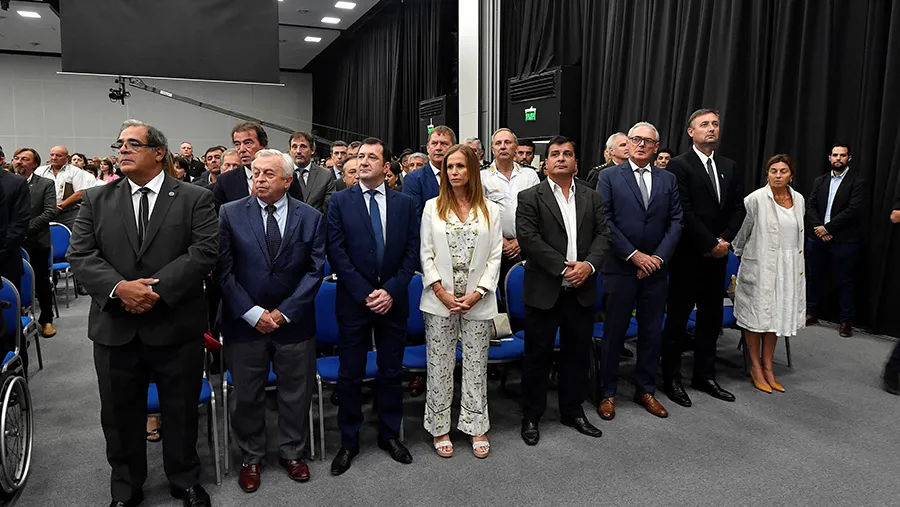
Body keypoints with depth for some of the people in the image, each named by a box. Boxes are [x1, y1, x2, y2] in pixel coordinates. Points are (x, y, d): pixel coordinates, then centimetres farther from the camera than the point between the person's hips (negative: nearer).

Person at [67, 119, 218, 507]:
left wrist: (158, 288, -20)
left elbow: (205, 251, -12)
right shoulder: (97, 200, 7)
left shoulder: (195, 199, -1)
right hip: (115, 326, 3)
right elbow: (80, 254, -1)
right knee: (119, 414, 16)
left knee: (181, 411, 12)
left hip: (177, 326, -2)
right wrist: (119, 287, -18)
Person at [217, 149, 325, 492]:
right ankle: (250, 458, 33)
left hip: (294, 322, 1)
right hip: (244, 322, 0)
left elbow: (315, 270, -4)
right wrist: (253, 313, -12)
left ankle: (292, 453, 34)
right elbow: (224, 271, -6)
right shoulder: (230, 214, -3)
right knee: (247, 396, 12)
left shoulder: (311, 217, -1)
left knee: (296, 395, 13)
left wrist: (284, 312, -10)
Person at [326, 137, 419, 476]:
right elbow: (337, 252, -7)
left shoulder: (405, 203, 5)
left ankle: (390, 435, 29)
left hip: (393, 300, 2)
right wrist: (366, 293, -12)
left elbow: (412, 251, 1)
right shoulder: (340, 201, 0)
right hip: (354, 301, -1)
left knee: (391, 372, 12)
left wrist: (391, 291, -10)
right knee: (350, 375, 7)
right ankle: (349, 441, 22)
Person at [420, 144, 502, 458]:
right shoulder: (433, 207, 6)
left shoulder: (490, 209, 6)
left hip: (477, 302, 0)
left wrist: (478, 292, -9)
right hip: (440, 300, 0)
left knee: (476, 366, 9)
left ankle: (476, 427, 22)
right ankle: (440, 428, 20)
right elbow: (426, 253, 2)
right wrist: (441, 291, -9)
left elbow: (495, 256, 2)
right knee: (440, 366, 6)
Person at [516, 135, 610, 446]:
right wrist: (564, 267, -17)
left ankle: (572, 410, 31)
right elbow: (528, 238, -13)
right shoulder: (530, 198, -2)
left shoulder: (591, 197, 11)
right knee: (538, 355, 6)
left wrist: (589, 265, -14)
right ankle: (531, 416, 20)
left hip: (582, 291, 4)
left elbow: (603, 234, 4)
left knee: (578, 354, 14)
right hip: (544, 291, -4)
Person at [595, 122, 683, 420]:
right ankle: (607, 393, 17)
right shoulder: (610, 177, -1)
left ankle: (646, 390, 27)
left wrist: (659, 256, -8)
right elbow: (605, 221, -8)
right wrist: (634, 255, -13)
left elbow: (676, 221, 5)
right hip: (620, 268, -3)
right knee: (614, 333, 5)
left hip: (656, 268, 4)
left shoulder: (668, 180, 9)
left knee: (652, 332, 11)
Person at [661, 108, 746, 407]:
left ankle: (705, 376, 24)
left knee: (712, 317, 12)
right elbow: (684, 212, -14)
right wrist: (710, 244, -14)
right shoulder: (679, 165, -8)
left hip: (717, 256, 6)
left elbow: (738, 209, 8)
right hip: (688, 255, -6)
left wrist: (725, 240, -7)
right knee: (678, 317, 3)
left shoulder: (730, 167, 12)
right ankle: (671, 378, 14)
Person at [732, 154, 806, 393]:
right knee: (757, 315, 3)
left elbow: (796, 233, 15)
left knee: (776, 315, 11)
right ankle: (756, 369, 15)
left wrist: (797, 265, 15)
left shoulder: (798, 199, 6)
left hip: (788, 267, 5)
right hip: (759, 264, -5)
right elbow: (744, 229, -2)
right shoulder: (756, 198, -10)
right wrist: (738, 253, 6)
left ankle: (768, 368, 21)